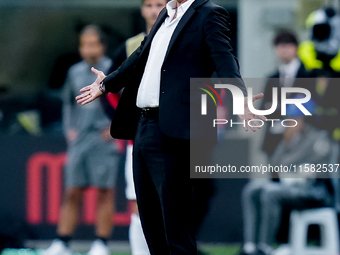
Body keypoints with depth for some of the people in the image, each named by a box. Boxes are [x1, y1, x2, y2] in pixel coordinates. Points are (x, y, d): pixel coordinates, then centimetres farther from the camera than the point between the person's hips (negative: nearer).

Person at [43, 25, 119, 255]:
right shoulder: (75, 72, 13)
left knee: (105, 192, -3)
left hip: (104, 141, -4)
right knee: (72, 193, 3)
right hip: (79, 141, 4)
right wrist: (69, 128, 13)